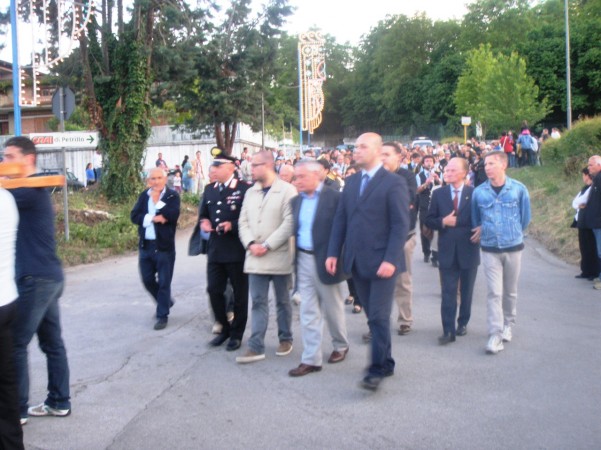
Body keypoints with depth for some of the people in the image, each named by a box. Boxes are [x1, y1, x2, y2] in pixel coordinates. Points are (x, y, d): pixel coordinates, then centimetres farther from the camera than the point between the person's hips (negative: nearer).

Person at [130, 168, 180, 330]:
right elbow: (134, 216, -3)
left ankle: (162, 315, 12)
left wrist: (157, 200, -15)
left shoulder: (172, 195, -5)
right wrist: (153, 218, -16)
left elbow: (172, 215, -21)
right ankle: (165, 301, 36)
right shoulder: (143, 196, 8)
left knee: (163, 282, 1)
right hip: (145, 245, 5)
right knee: (148, 280, 12)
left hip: (164, 246, -5)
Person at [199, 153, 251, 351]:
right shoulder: (209, 189, 10)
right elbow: (203, 214, 20)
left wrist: (232, 225, -22)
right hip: (215, 249, 6)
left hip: (237, 250, -5)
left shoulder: (244, 189, -11)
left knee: (239, 294, 7)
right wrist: (204, 222, -2)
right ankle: (224, 328, 27)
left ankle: (236, 334, 22)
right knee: (214, 290, 7)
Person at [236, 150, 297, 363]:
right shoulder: (250, 192, 12)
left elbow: (289, 223, -15)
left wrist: (267, 245, -17)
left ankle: (285, 339, 26)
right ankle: (256, 347, 3)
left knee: (282, 301, 9)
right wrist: (250, 244, -8)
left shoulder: (287, 190, -7)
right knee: (258, 302, 2)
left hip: (279, 257, -4)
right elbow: (243, 222, 10)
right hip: (255, 257, 4)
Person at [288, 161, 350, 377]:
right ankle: (311, 359, 11)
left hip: (325, 261, -5)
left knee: (332, 308, 11)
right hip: (303, 260, 5)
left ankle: (341, 346, 33)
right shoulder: (296, 201, 9)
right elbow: (295, 229, 12)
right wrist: (295, 257, 6)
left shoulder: (334, 197, -10)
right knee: (308, 311, 6)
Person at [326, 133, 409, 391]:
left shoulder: (394, 183, -7)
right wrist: (333, 253, 3)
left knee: (379, 317, -4)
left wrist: (390, 260, -20)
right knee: (373, 316, 13)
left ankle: (377, 370, 6)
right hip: (357, 262, 6)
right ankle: (386, 362, 25)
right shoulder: (351, 182, 13)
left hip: (381, 262, -6)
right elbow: (340, 219, 12)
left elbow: (401, 225, -11)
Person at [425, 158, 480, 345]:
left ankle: (462, 324, 28)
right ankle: (448, 331, -2)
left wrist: (456, 221, -12)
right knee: (448, 293, -2)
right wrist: (443, 222, -13)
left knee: (466, 292, 12)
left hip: (468, 250, -1)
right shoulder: (438, 194, 4)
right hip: (447, 250, 1)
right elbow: (429, 220, 4)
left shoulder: (474, 193, -3)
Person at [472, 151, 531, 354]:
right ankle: (495, 334, -4)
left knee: (510, 291, 14)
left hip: (513, 247, 0)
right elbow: (475, 220, 12)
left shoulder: (519, 189, -6)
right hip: (489, 249, 0)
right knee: (494, 292, -5)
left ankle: (508, 325, 32)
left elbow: (525, 218, 5)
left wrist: (513, 234, 9)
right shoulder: (478, 192, -3)